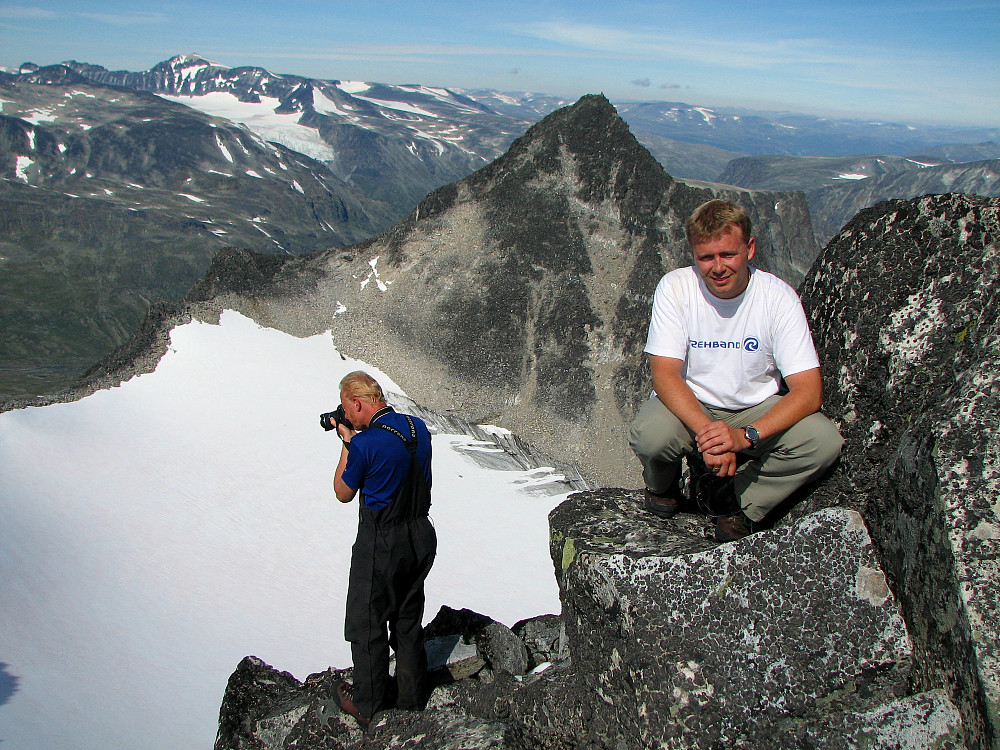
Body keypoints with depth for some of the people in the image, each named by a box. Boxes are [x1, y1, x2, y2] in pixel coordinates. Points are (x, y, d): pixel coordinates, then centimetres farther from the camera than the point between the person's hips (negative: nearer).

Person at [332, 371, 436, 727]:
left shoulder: (365, 443, -23)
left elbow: (343, 493, -7)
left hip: (380, 544, -7)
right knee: (408, 620, 21)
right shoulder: (419, 427, -2)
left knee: (367, 625, 12)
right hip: (421, 537, 7)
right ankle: (411, 697, 34)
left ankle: (368, 704, 26)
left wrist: (348, 443, 0)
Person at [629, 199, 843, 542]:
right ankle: (662, 483, 5)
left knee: (824, 442, -26)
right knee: (650, 434, -33)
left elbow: (809, 391, -20)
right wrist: (706, 434, -38)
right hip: (689, 407, -1)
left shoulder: (779, 297, -16)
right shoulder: (675, 288, -16)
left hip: (758, 411, 1)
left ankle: (743, 505, 0)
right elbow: (665, 374, -21)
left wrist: (745, 436, -35)